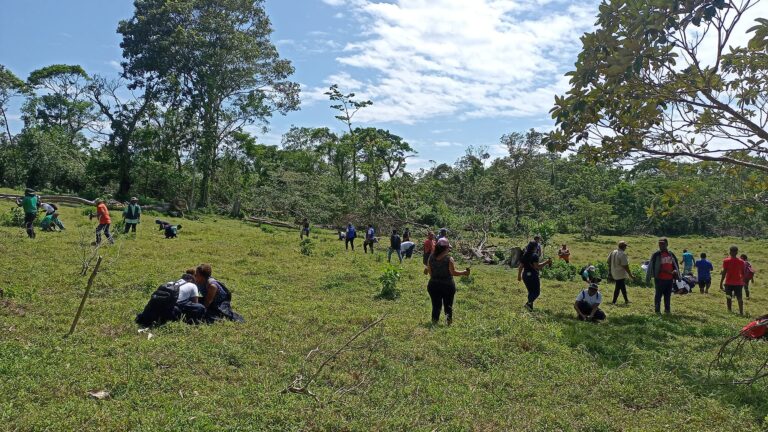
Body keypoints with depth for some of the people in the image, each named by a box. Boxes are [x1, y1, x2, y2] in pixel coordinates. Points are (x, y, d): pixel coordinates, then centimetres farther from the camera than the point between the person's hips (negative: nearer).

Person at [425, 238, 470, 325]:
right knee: (448, 305, 12)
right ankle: (448, 318, -4)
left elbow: (429, 272, 1)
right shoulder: (449, 259, -14)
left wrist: (426, 270, 23)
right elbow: (453, 272, -14)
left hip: (433, 285, 3)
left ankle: (434, 321, 8)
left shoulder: (431, 258, -3)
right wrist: (464, 273, -2)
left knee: (436, 305, 12)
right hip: (447, 285, -3)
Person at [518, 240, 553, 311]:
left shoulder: (524, 255, 7)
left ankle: (530, 306, 18)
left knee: (530, 292, 18)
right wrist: (546, 262, -17)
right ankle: (528, 303, -16)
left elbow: (520, 267, 10)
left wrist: (519, 275, 20)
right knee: (536, 292, 2)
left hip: (525, 275, 7)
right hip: (533, 276, -7)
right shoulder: (534, 256, -14)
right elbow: (537, 266, -22)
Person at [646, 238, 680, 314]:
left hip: (669, 279, 5)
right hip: (659, 279, -4)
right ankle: (657, 310, 9)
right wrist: (648, 279, -9)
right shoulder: (656, 255, -5)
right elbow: (650, 267, -6)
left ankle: (667, 309, 23)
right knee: (658, 295, 1)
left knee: (668, 295, 13)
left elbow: (675, 265, 21)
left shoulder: (671, 255, 10)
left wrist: (676, 272, 9)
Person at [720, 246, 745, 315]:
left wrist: (721, 283, -6)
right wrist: (743, 282, 19)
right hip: (738, 283, 2)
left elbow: (724, 273, -10)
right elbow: (743, 273, 7)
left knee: (728, 298, 5)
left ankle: (729, 312, 5)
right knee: (739, 298, 5)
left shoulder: (726, 261, -8)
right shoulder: (741, 262, 3)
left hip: (729, 283, -2)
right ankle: (741, 312, 2)